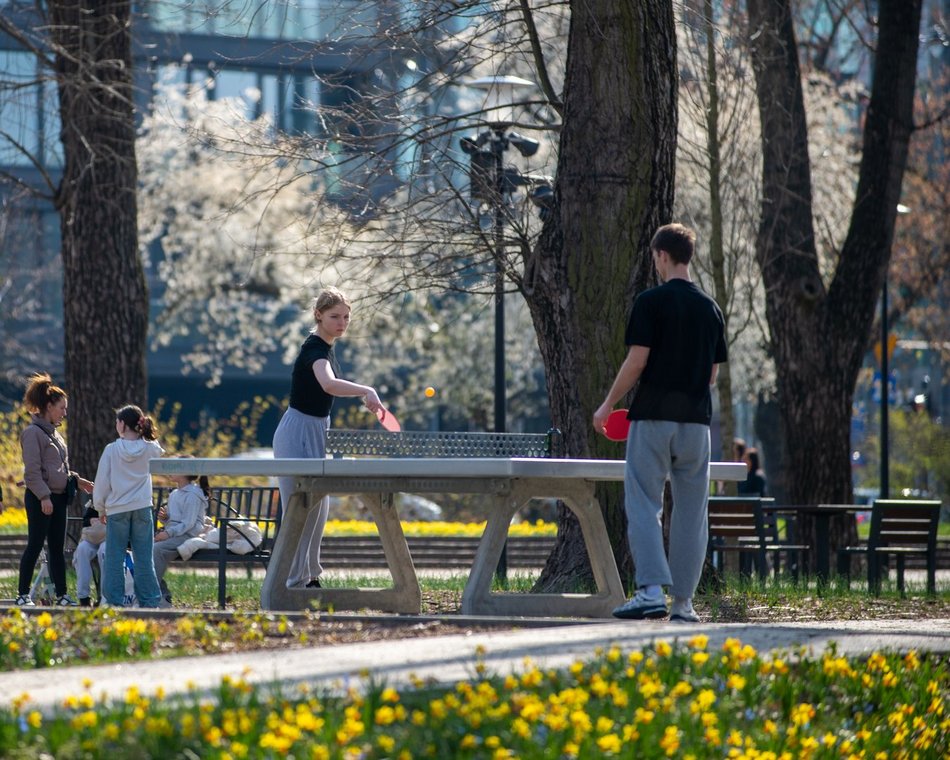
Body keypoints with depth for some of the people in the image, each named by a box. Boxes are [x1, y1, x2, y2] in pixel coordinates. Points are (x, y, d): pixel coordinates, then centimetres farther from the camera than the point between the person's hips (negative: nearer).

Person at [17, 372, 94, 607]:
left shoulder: (53, 432, 17)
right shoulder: (33, 433, -11)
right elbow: (32, 471, -17)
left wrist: (76, 480, 12)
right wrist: (44, 497, -21)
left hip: (58, 497, 9)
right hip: (40, 498, -9)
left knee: (57, 547, 9)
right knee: (35, 545, -6)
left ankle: (61, 595, 12)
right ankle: (23, 595, 0)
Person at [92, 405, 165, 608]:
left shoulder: (112, 450, -7)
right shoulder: (150, 449, -2)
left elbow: (101, 482, -2)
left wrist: (100, 508, 10)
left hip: (117, 509, -2)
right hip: (142, 507, 2)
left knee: (114, 558, 4)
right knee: (143, 557, 5)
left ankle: (114, 600, 2)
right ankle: (149, 600, 4)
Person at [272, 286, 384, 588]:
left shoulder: (326, 346, 10)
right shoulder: (314, 348, -21)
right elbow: (329, 384, -42)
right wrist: (366, 391, -52)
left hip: (315, 434, 10)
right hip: (298, 435, -10)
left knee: (318, 509, 17)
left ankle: (310, 577, 28)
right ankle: (296, 582, -8)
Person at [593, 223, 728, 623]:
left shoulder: (651, 301, -7)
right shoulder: (710, 308, 10)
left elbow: (636, 362, -11)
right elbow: (713, 372, 13)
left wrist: (608, 405, -1)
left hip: (653, 415, -5)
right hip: (696, 419, 5)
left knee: (643, 504, -3)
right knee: (690, 511, 7)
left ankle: (652, 590, -17)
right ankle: (683, 602, 7)